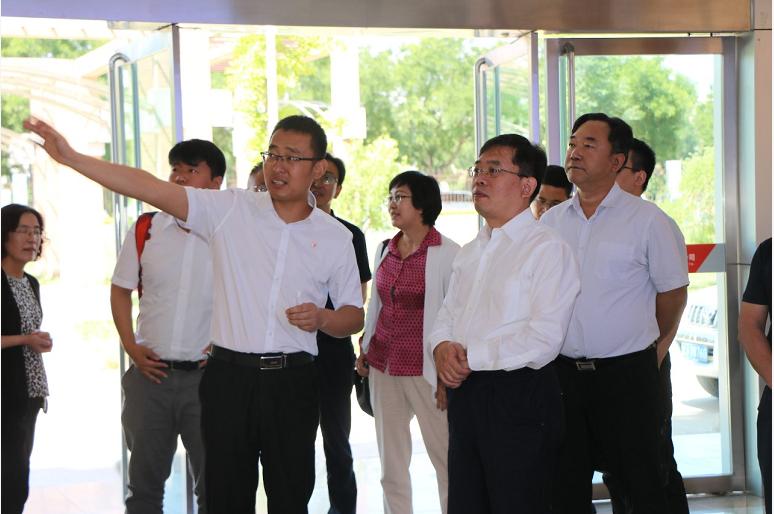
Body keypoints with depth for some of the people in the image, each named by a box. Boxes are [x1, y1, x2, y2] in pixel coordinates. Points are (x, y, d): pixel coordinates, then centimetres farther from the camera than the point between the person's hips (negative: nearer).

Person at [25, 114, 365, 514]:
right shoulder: (230, 210, 1)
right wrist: (70, 157, -14)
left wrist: (322, 319, -11)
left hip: (292, 382, 1)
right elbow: (152, 189, -7)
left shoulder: (335, 237, 5)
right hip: (229, 376, 0)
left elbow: (354, 316, 12)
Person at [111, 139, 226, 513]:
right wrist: (130, 347, 2)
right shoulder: (146, 230, 3)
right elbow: (120, 289, 12)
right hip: (150, 371, 2)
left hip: (207, 373, -2)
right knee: (144, 481, 13)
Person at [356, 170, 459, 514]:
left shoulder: (447, 253, -8)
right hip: (383, 367, 6)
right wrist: (365, 349, 18)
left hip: (423, 370, -6)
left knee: (446, 460, -5)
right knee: (391, 466, 10)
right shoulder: (385, 250, 11)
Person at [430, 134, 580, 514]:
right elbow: (446, 315, 19)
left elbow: (544, 339, -18)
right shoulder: (470, 252, 18)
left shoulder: (547, 248, -9)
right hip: (464, 394, 8)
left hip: (519, 397, -8)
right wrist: (443, 347, -5)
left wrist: (470, 357, -15)